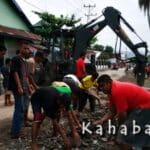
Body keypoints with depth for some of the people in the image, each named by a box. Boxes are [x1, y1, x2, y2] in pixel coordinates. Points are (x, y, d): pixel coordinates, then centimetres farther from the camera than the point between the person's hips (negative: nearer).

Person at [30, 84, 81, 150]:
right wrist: (65, 139, -34)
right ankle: (34, 143, -20)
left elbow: (70, 116, -21)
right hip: (37, 99, -6)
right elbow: (55, 122, -37)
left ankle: (55, 132, 15)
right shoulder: (50, 102, -44)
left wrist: (74, 132, -23)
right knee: (38, 119, -25)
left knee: (57, 114, -8)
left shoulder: (65, 98, -29)